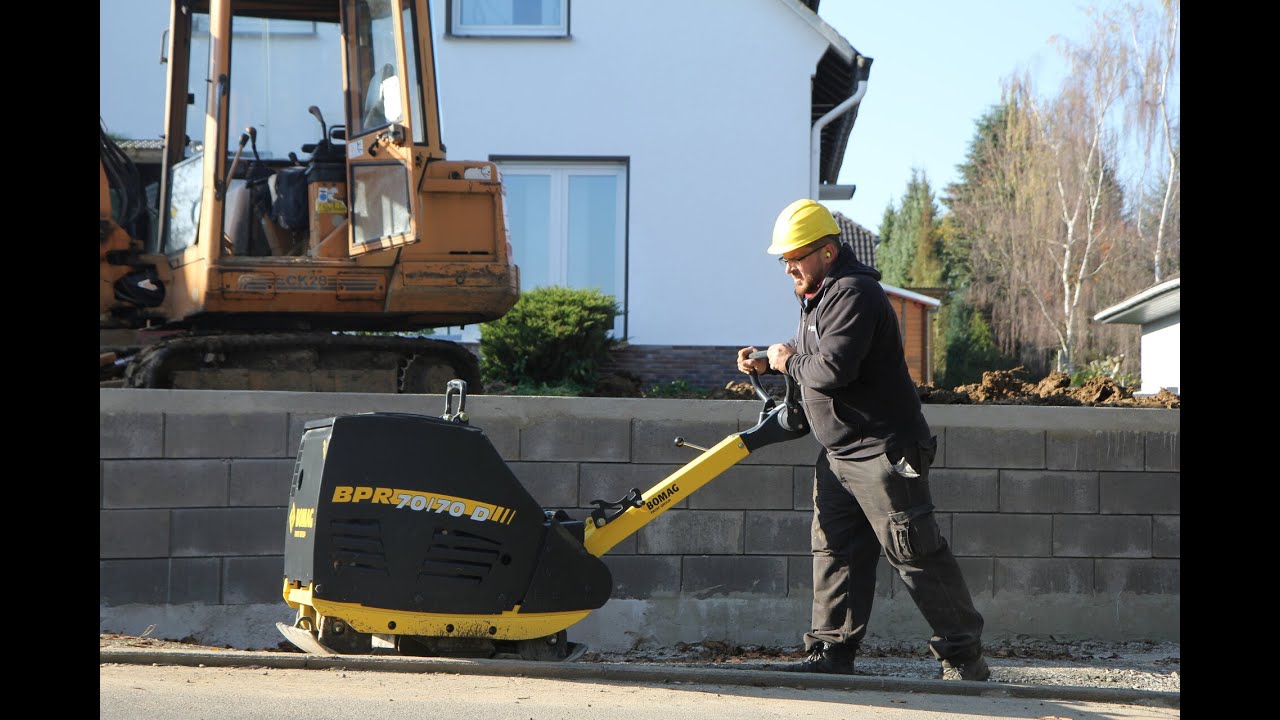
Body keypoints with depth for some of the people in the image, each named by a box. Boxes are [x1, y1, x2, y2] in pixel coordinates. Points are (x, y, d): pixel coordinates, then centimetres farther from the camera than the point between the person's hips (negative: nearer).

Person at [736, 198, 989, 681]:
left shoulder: (853, 294, -19)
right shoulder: (819, 296, 15)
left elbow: (831, 370, -28)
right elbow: (809, 355, 28)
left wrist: (789, 362, -10)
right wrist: (767, 364, 10)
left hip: (883, 451, -10)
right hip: (838, 454, 10)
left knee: (914, 552, -6)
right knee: (834, 550, 9)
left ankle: (964, 656, 1)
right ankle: (833, 650, 15)